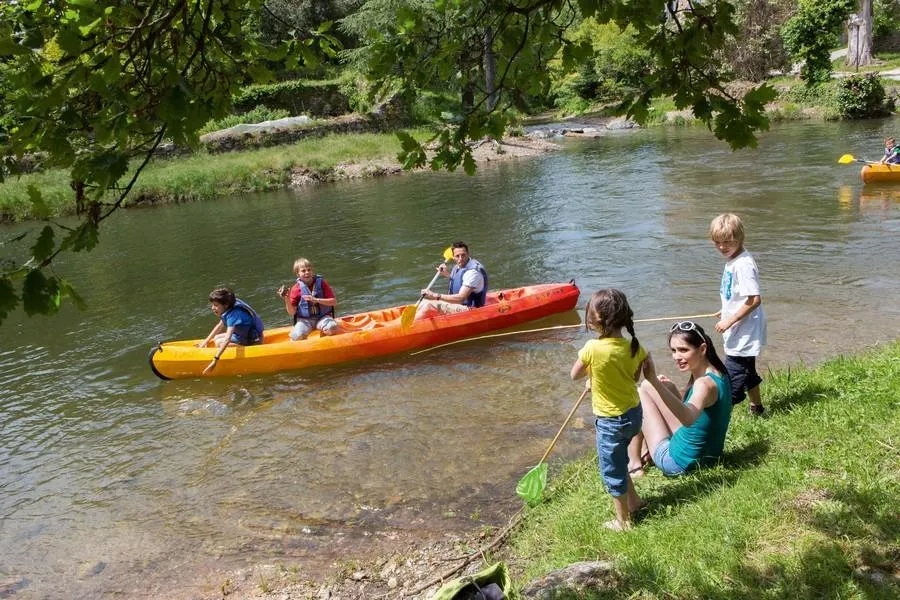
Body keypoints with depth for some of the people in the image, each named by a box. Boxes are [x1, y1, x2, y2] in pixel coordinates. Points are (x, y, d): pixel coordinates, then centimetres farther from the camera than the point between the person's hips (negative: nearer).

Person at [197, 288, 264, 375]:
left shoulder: (234, 314, -29)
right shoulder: (230, 309, -2)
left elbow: (227, 339, -39)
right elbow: (220, 326, 17)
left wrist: (215, 360, -43)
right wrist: (207, 340, 16)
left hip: (252, 342, -10)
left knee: (219, 343, -19)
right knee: (216, 338, 13)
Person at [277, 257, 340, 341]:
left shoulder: (321, 283, 0)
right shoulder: (296, 288, 0)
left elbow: (334, 302, -5)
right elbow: (292, 312, -1)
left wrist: (316, 300, -16)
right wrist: (286, 299, -19)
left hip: (322, 317, 0)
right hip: (304, 320, 0)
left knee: (332, 328, -31)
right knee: (297, 337, -28)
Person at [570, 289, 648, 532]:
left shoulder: (592, 348, -25)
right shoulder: (634, 347, -9)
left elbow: (575, 375, -8)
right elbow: (634, 377, 7)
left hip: (610, 420, -6)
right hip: (633, 412, 6)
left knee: (612, 470, 13)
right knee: (618, 462, 29)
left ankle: (623, 521, 27)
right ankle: (634, 501, 43)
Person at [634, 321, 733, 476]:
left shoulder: (705, 384, -29)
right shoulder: (716, 374, 0)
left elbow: (688, 419, -51)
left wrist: (654, 380, -61)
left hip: (680, 462, -9)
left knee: (639, 394, 3)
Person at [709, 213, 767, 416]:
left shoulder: (743, 264, -23)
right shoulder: (732, 261, 7)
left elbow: (754, 299, -27)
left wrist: (730, 321, -23)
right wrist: (726, 312, 16)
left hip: (744, 333, -11)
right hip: (742, 333, 11)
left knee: (731, 376, -8)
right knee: (747, 372, 25)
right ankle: (757, 409, 41)